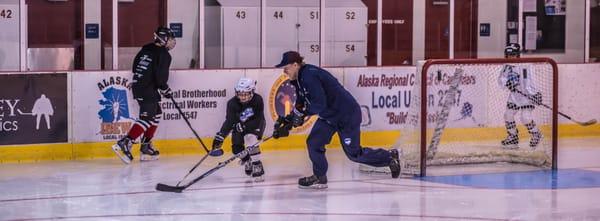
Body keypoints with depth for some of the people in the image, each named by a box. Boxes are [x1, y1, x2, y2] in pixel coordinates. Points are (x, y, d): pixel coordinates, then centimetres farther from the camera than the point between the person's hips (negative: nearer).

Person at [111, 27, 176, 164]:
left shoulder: (146, 49, 15)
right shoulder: (164, 54, -9)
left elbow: (135, 67, 19)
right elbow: (160, 76, -16)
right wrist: (165, 90, -1)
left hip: (137, 87, 9)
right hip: (148, 90, -9)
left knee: (156, 113, 21)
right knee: (147, 118, -13)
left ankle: (146, 147, 19)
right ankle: (124, 144, -27)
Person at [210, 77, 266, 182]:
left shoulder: (257, 100, -27)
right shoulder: (233, 103, -22)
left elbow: (258, 120, -28)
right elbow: (229, 122, -27)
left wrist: (243, 126, -41)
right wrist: (220, 137, -39)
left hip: (255, 125, -3)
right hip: (240, 126, 3)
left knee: (250, 138, -31)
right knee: (236, 149, -6)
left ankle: (257, 168, -25)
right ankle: (248, 160, 29)